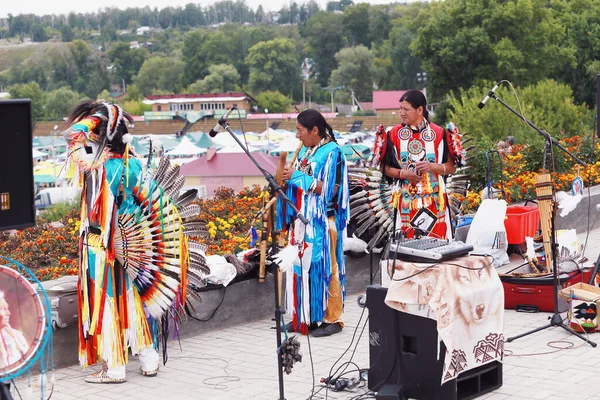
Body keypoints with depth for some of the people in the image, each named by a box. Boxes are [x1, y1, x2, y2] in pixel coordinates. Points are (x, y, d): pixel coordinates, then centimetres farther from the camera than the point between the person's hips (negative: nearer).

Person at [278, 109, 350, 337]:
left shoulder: (332, 152, -11)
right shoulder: (305, 151, 14)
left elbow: (330, 190, -18)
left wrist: (298, 177, -16)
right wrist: (289, 178, -1)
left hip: (322, 222, -8)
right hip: (302, 220, 8)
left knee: (322, 267, -4)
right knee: (302, 267, 8)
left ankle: (332, 319, 3)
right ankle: (304, 316, 16)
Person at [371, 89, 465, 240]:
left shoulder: (439, 133, 2)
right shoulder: (394, 134, 3)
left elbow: (451, 167, 3)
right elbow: (384, 167, 6)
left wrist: (432, 166, -14)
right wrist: (403, 173, -12)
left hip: (435, 199, 0)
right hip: (406, 200, 0)